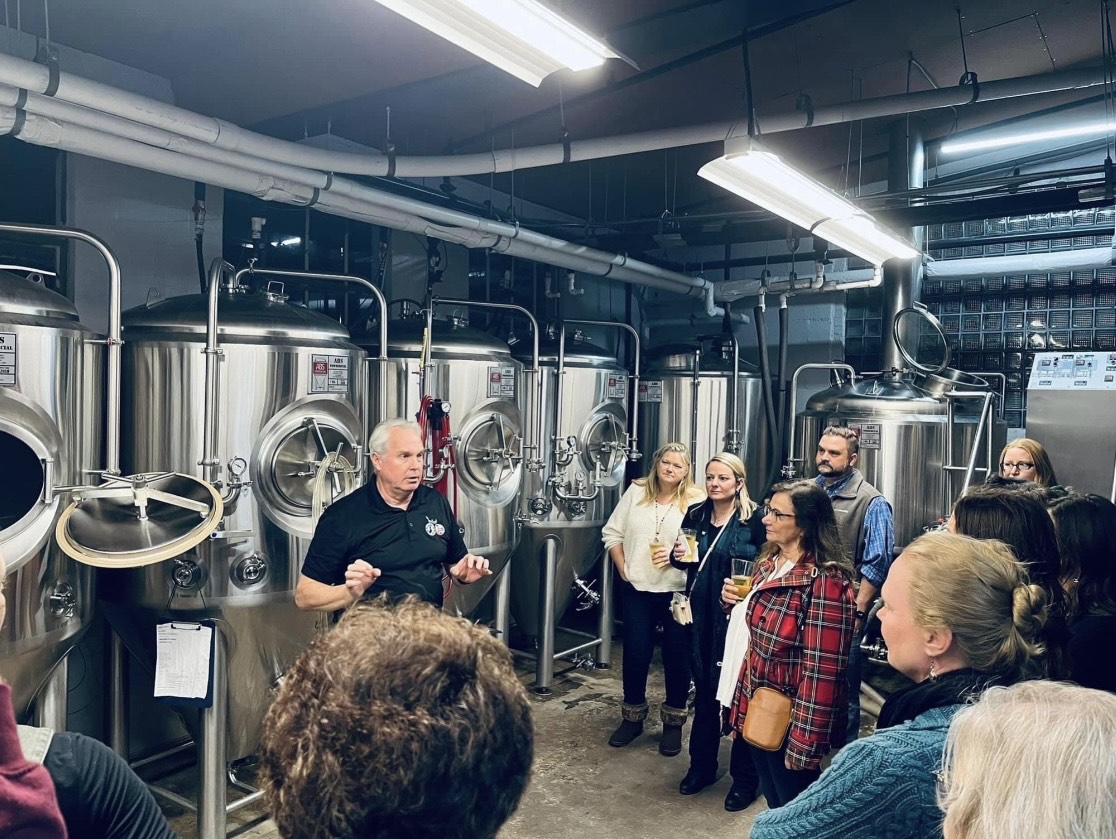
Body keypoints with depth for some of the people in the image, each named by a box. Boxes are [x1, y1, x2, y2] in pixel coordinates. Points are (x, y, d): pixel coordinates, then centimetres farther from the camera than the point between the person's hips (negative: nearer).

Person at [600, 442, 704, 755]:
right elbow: (612, 533, 6)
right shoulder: (636, 491, 1)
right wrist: (622, 568, -1)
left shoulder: (696, 501, -7)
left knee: (677, 657, 8)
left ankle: (674, 722, 26)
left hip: (678, 591, -2)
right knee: (635, 654, 10)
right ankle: (632, 717, 29)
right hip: (637, 589, 2)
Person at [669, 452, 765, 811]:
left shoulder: (755, 519, -9)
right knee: (704, 691, 15)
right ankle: (702, 765, 32)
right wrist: (678, 556, -5)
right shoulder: (695, 515, 5)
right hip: (701, 617, 4)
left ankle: (745, 778, 22)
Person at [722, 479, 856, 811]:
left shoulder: (824, 582, -24)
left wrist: (803, 743, -22)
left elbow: (822, 671, -24)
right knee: (774, 807, 24)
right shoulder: (770, 562, 4)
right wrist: (736, 602, 0)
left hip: (786, 722, -8)